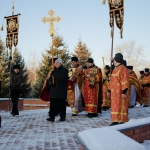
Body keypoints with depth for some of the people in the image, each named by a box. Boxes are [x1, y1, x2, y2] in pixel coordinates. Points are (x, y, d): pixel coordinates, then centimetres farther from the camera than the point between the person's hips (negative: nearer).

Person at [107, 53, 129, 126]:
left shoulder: (123, 69, -13)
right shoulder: (115, 69, 18)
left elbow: (125, 81, -18)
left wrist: (124, 92, -23)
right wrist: (109, 90, 22)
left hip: (120, 92, -10)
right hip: (114, 92, 10)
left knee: (120, 106, -9)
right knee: (115, 106, 10)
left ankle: (122, 122, -7)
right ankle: (115, 121, 15)